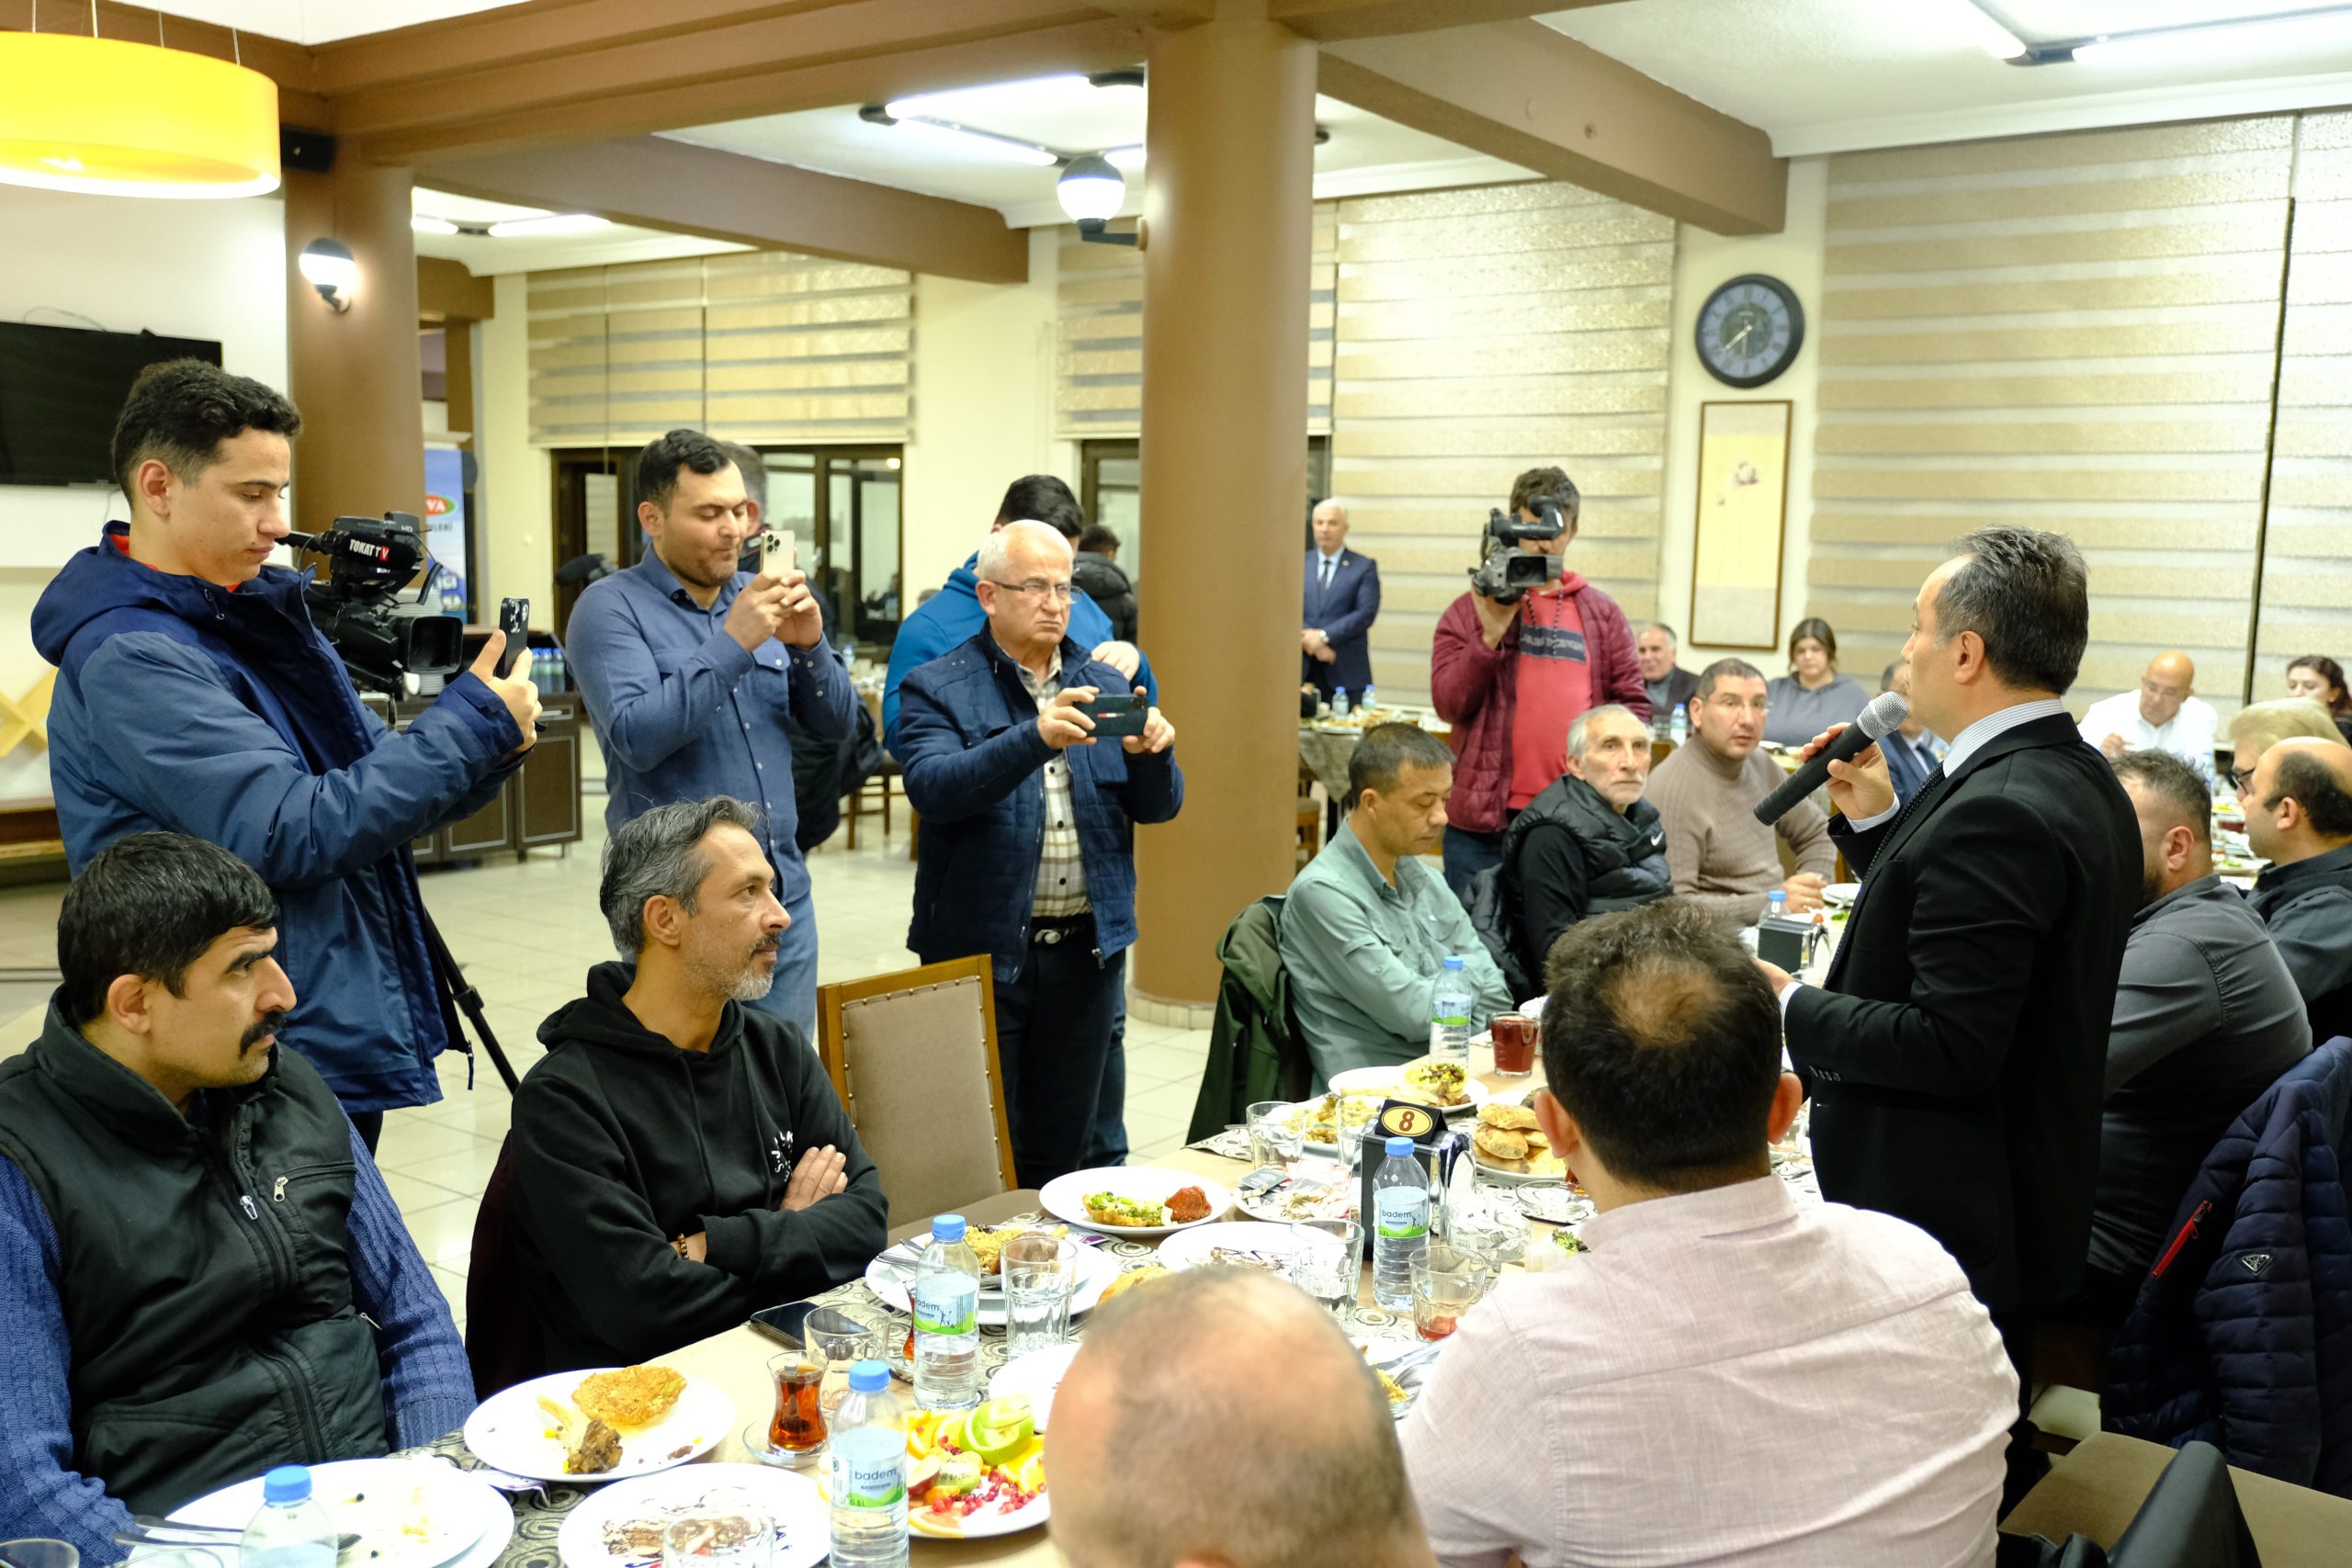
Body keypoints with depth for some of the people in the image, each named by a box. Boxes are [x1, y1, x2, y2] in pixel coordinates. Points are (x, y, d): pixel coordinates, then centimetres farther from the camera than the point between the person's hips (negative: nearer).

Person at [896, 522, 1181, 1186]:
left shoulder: (1106, 684, 12)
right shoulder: (937, 688, -3)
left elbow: (1159, 807, 9)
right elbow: (933, 788, -21)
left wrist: (1152, 753, -14)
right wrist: (1035, 739, -33)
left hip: (1087, 949, 4)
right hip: (981, 948, -4)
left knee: (1063, 1150, 14)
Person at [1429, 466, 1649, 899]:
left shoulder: (1602, 613, 11)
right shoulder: (1470, 610, 5)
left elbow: (1634, 704, 11)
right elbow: (1449, 704, -3)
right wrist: (1491, 634, -13)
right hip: (1483, 819, -1)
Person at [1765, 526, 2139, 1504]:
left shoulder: (1996, 811, -25)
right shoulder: (2080, 781, 7)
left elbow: (1951, 1046, -27)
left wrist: (1789, 1006, -15)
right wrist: (1878, 821, 8)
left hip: (1946, 1222, -10)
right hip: (2025, 1198, 10)